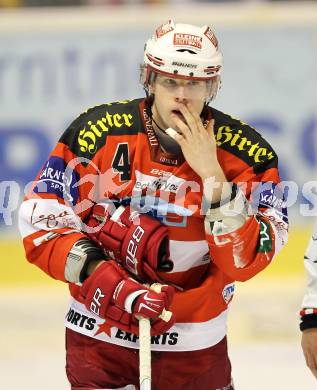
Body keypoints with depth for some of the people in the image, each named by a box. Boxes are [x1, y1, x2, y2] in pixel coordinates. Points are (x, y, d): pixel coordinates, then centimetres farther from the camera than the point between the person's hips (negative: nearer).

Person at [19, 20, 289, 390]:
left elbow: (245, 262, -18)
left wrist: (213, 176, -26)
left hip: (194, 344, 1)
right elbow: (40, 219, -8)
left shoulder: (246, 153, -11)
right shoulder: (98, 131, -13)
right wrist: (98, 273, -21)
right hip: (100, 329, -1)